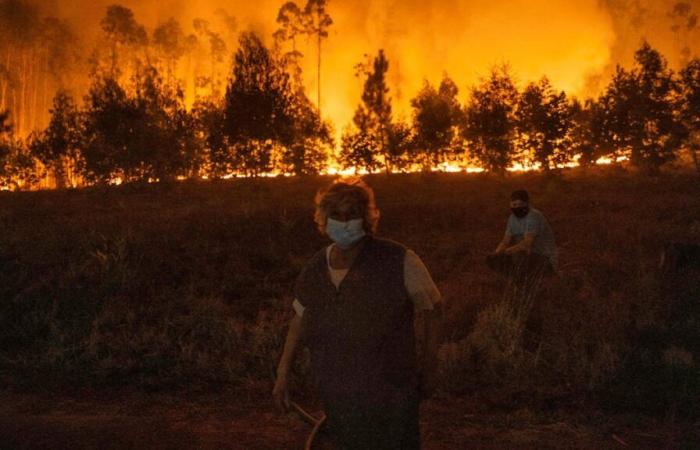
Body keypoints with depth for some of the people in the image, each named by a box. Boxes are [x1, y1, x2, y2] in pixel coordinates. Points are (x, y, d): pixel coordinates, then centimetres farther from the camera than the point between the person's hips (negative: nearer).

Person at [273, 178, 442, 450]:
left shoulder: (399, 262, -17)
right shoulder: (316, 268, -2)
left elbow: (430, 309, -6)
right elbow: (301, 319, 10)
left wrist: (428, 367, -3)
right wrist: (283, 374, 11)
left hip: (389, 396, -4)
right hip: (335, 395, 4)